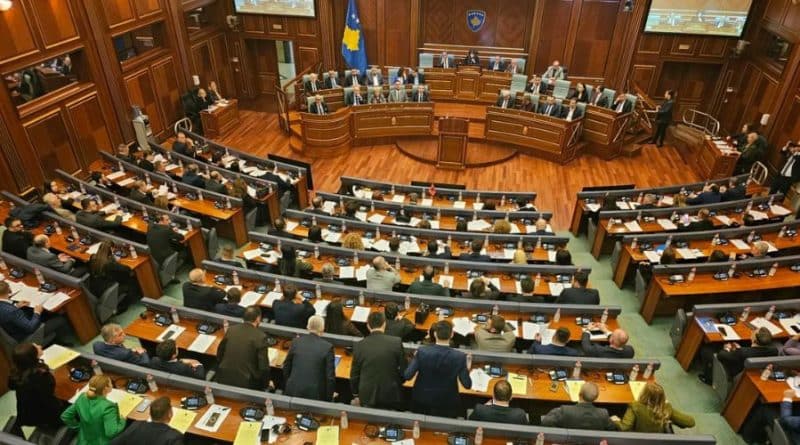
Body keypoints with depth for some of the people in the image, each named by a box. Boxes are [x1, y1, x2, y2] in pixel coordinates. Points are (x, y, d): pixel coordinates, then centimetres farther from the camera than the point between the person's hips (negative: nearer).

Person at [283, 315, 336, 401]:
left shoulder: (296, 342, -1)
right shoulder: (327, 347, -10)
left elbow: (286, 367, 9)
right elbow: (330, 376, -7)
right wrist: (329, 399, 4)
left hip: (293, 391, 3)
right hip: (315, 394, -3)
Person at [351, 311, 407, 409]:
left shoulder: (359, 345, -8)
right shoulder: (396, 342, -12)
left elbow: (354, 374, 1)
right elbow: (403, 370, -6)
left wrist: (355, 395, 15)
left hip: (367, 396, 1)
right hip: (391, 396, -1)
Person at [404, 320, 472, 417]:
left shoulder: (422, 351, -18)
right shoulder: (460, 356, -18)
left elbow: (407, 376, -14)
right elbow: (467, 385, -13)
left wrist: (415, 359, 2)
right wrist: (467, 369, 4)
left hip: (422, 401, 1)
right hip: (447, 404, -1)